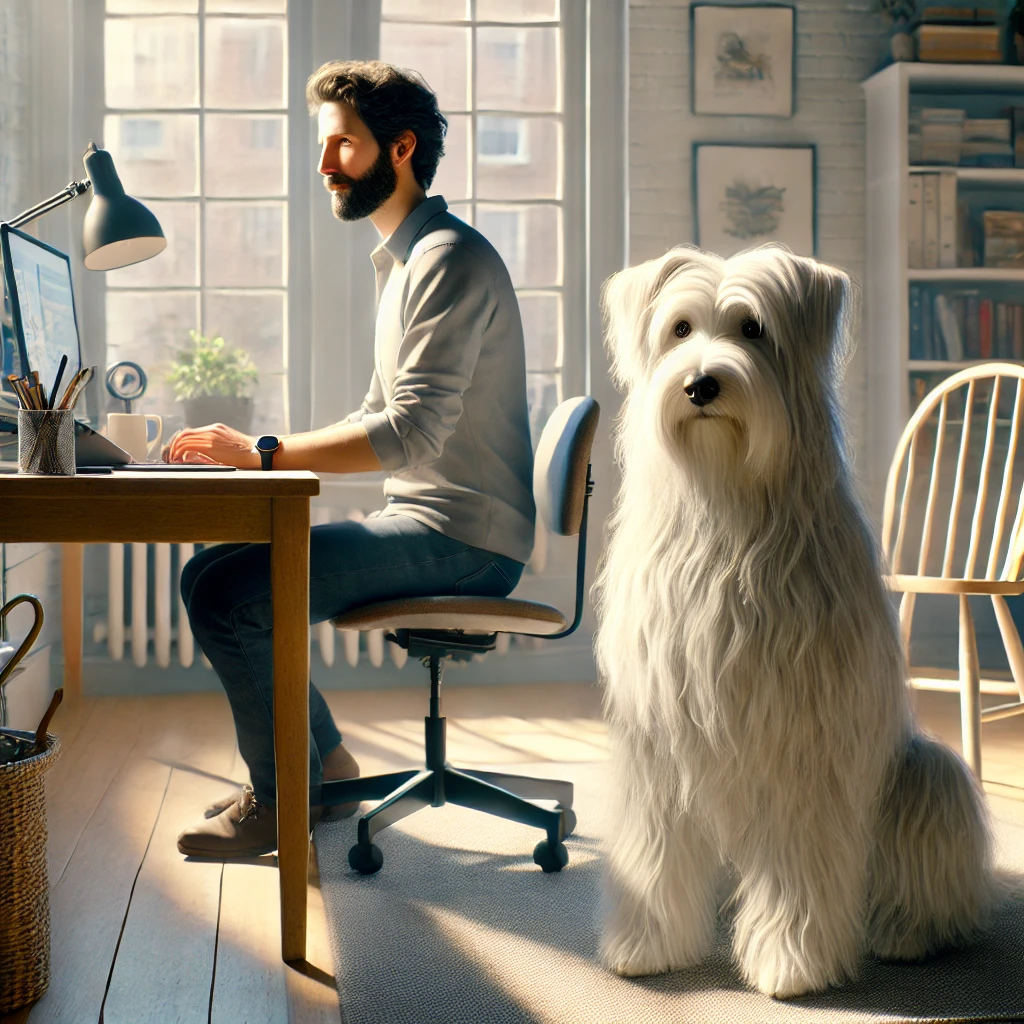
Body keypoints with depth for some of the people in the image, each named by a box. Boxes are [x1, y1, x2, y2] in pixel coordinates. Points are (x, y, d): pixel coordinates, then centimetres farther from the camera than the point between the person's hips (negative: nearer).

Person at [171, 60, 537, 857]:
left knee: (224, 591, -19)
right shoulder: (407, 261, 20)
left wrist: (265, 454, -20)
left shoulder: (449, 259, -13)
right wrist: (257, 458, 8)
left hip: (462, 539, -10)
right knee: (216, 571, 10)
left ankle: (284, 798, 2)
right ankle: (323, 764, 18)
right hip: (426, 523, 10)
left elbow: (410, 433, -23)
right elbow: (377, 420, 20)